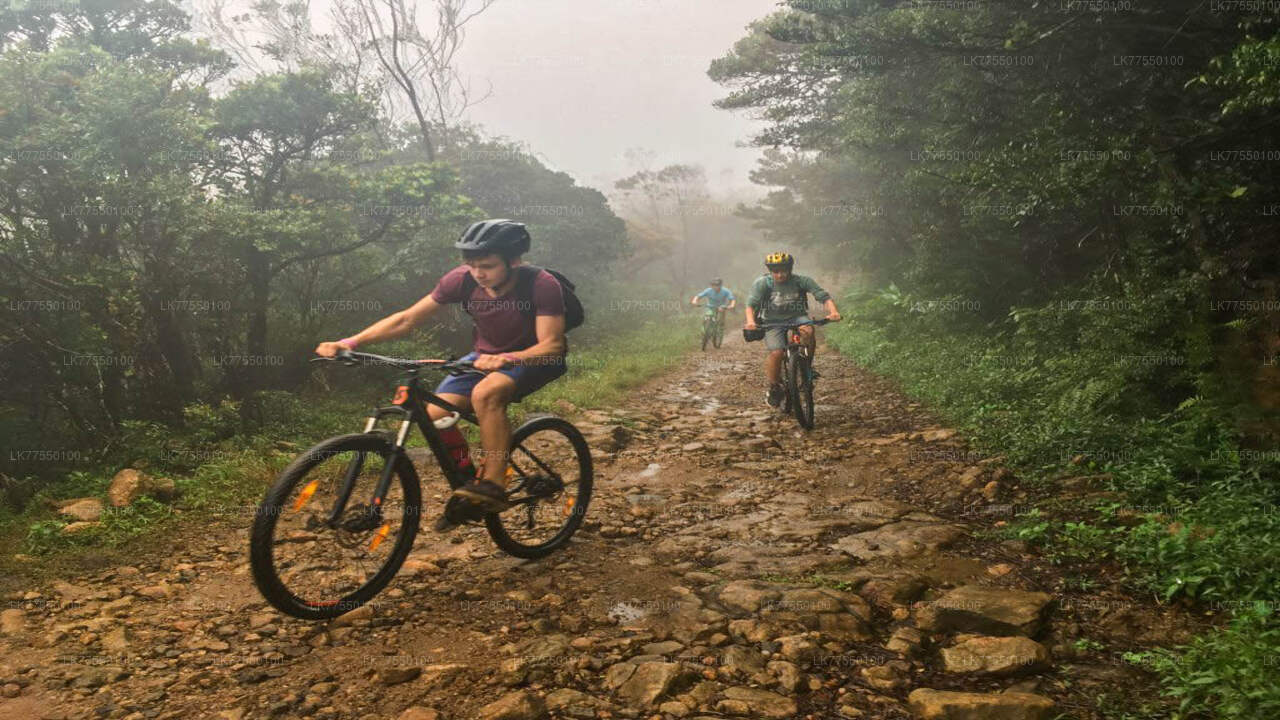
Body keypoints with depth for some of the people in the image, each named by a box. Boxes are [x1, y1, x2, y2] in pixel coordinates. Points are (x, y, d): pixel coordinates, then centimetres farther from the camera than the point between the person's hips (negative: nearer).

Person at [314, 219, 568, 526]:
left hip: (534, 358, -5)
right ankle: (464, 485, 6)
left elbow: (551, 344, -31)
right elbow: (407, 319, -14)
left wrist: (506, 358, -50)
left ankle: (493, 485, -24)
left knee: (485, 393, -35)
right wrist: (349, 343, -24)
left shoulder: (542, 285, -26)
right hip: (486, 356, 5)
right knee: (436, 414, -16)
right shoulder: (462, 279, -16)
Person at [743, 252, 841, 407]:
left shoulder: (802, 281, -13)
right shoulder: (762, 283, -14)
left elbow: (824, 296, -17)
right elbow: (751, 303, -22)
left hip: (797, 317, 1)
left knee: (807, 331, -33)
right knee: (776, 353, -24)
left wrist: (833, 311, -37)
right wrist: (750, 321, -42)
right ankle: (774, 387, 0)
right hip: (773, 322, -1)